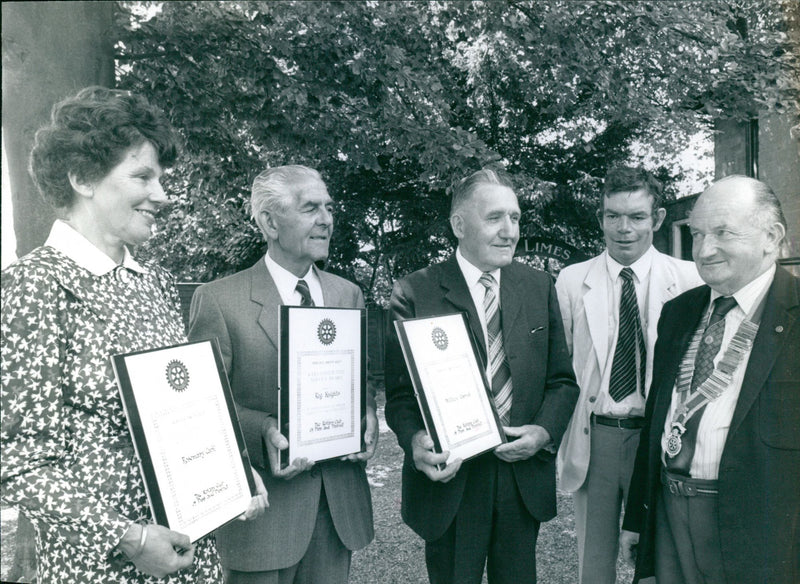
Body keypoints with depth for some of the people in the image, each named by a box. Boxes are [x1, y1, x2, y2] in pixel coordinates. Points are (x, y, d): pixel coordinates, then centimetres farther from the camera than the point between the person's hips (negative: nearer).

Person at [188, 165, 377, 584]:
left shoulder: (348, 295, 8)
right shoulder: (218, 300, -8)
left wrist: (367, 418, -6)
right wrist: (263, 431, -24)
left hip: (340, 502, 5)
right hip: (263, 505, -4)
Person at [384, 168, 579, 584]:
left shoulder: (539, 287, 5)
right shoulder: (415, 293, -7)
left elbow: (562, 381, 8)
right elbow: (399, 391, -6)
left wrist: (545, 431, -9)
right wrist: (415, 440, -25)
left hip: (525, 476, 4)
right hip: (449, 480, -3)